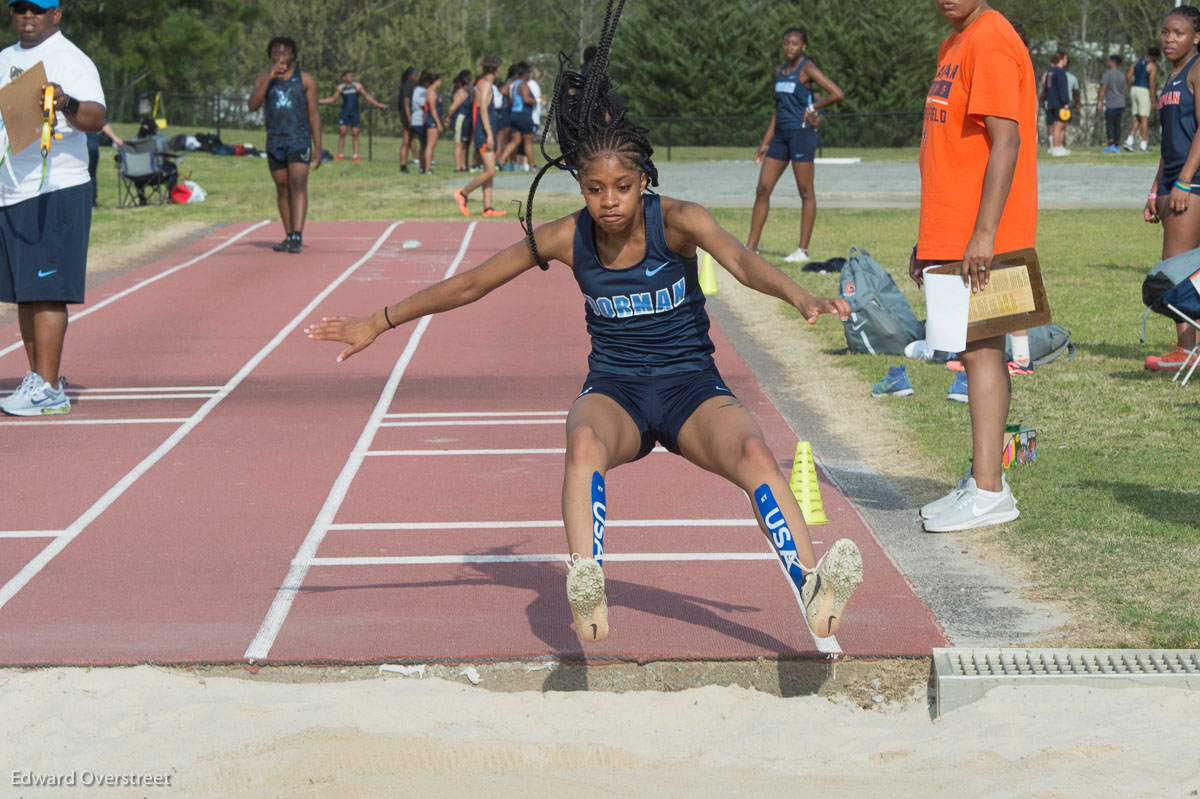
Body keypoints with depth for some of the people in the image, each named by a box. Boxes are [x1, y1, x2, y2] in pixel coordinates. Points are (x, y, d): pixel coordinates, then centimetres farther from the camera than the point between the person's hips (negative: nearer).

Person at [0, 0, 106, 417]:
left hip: (56, 191, -8)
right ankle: (37, 379, 16)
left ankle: (47, 389, -11)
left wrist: (67, 104, -44)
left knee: (46, 292, -11)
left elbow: (96, 118, -23)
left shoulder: (71, 60, -9)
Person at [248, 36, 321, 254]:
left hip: (299, 140, -3)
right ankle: (289, 236, 17)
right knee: (282, 189, 9)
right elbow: (253, 105, -8)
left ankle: (297, 236, -25)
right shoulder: (263, 79, 9)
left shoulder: (305, 80, 4)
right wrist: (270, 77, -16)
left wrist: (318, 148, 0)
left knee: (298, 185, -16)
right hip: (275, 142, 3)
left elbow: (314, 115, 5)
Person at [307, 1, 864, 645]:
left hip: (691, 387, -1)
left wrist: (800, 297, -53)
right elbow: (470, 285, 4)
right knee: (585, 441, -37)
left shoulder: (676, 221, -13)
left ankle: (815, 593, -45)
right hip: (614, 391, 1)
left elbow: (741, 262, -33)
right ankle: (587, 591, -51)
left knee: (754, 451, -34)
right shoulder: (567, 240, -6)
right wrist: (378, 324, 6)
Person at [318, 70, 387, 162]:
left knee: (355, 135, -2)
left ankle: (356, 155, -2)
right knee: (342, 133, -7)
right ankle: (340, 155, -3)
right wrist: (318, 101, 9)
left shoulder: (357, 86, 5)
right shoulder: (340, 87, 6)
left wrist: (377, 104, 10)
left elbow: (366, 96, 13)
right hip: (344, 112, 0)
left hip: (354, 113, 0)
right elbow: (332, 99, 14)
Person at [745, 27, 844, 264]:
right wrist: (766, 142, 17)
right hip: (781, 135, 8)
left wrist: (813, 107, -6)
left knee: (806, 192, -1)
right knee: (763, 189, 4)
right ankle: (751, 246, 7)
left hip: (801, 133, -8)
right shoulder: (780, 71, 15)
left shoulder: (807, 69, -7)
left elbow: (837, 94, -16)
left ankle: (803, 250, 2)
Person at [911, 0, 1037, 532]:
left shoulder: (992, 43, -12)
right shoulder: (954, 47, 19)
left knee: (980, 352, -10)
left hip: (980, 240, -10)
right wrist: (929, 238, 23)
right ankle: (983, 479, 17)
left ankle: (989, 493, -10)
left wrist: (984, 233, -25)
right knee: (978, 354, 11)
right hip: (952, 235, 10)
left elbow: (1006, 140, -20)